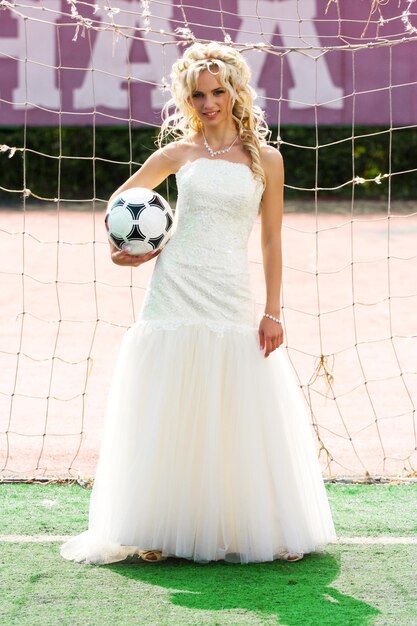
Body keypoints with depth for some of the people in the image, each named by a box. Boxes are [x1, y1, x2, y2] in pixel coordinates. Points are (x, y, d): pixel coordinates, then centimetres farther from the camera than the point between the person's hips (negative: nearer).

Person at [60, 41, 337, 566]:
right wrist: (126, 248, 2)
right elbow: (122, 198, 19)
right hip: (175, 295, 1)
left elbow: (271, 241, 6)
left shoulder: (265, 159, 5)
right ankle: (161, 532, 6)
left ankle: (267, 530, 10)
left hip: (231, 302, 0)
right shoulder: (179, 153, 7)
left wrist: (273, 312, 1)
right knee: (168, 418, 0)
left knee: (244, 420, 0)